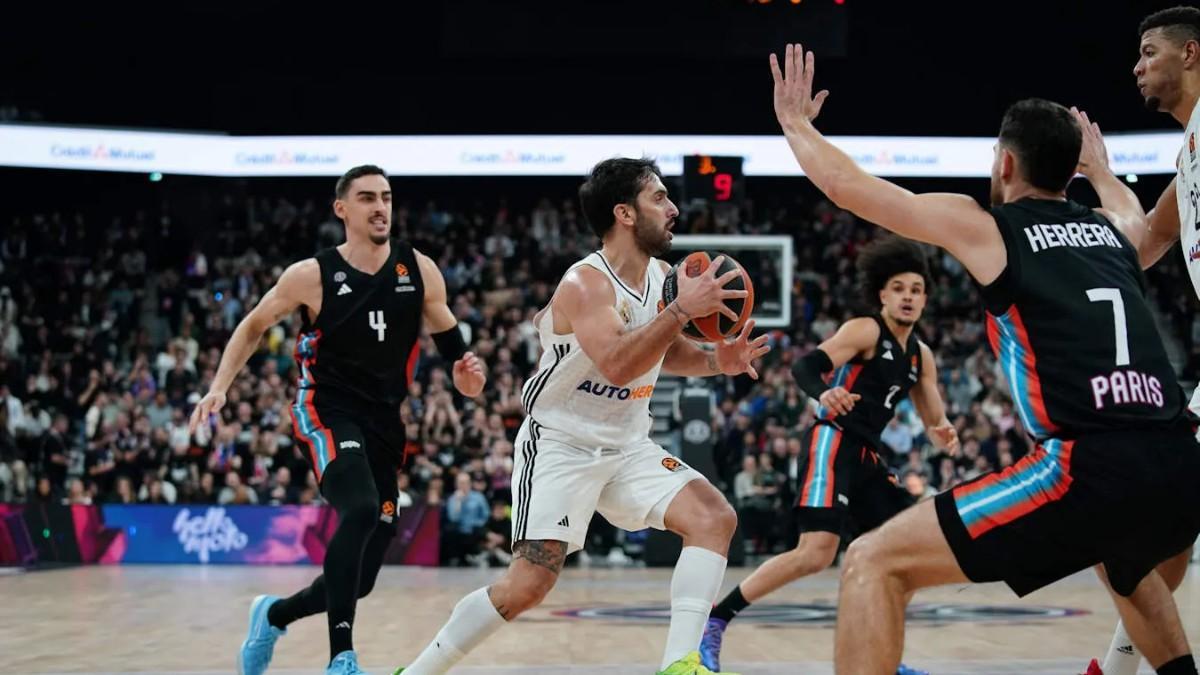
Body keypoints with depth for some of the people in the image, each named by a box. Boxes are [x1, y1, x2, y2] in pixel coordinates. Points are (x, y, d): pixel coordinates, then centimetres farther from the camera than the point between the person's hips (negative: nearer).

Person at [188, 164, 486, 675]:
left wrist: (466, 373, -11)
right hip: (326, 413, -4)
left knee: (360, 579, 5)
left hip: (383, 424, 4)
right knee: (360, 510, -34)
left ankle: (274, 614, 35)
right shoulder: (312, 275, -6)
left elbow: (449, 342, 11)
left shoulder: (419, 271, 0)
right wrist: (220, 386, -3)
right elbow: (254, 326, 8)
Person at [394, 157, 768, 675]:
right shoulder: (585, 283, -21)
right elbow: (617, 365, -37)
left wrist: (715, 361, 3)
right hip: (560, 444, -7)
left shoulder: (663, 277, 3)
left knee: (714, 518, -11)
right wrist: (683, 310, -39)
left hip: (627, 446, 8)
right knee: (529, 584, -15)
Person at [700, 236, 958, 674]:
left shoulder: (921, 356, 16)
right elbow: (805, 366, -18)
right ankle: (711, 623, -18)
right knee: (816, 553, -22)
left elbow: (935, 421, 20)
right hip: (833, 445, -9)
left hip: (867, 455, 9)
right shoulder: (864, 330, -6)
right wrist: (823, 393, -41)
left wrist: (944, 435, -5)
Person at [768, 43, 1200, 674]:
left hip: (1090, 469, -7)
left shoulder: (985, 227, 7)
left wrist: (794, 122, 32)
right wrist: (1100, 168, 70)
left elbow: (846, 185, 14)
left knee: (874, 563, -2)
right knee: (1123, 564, 43)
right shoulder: (1114, 229, 23)